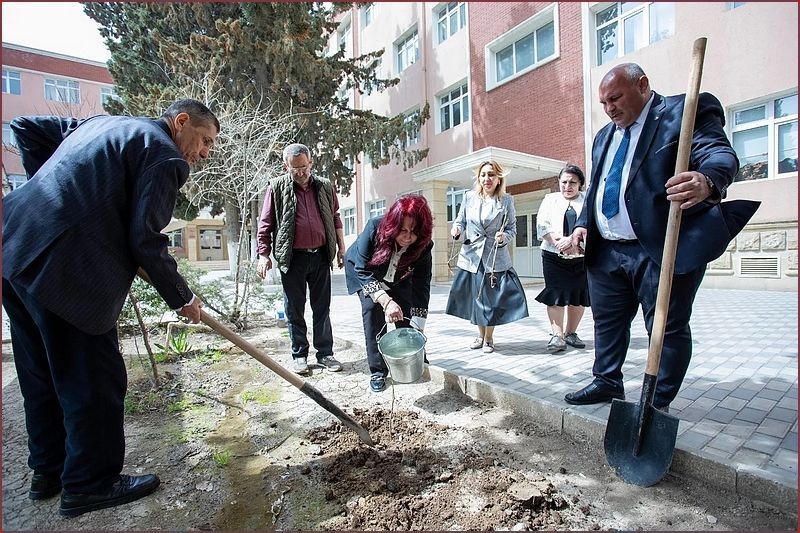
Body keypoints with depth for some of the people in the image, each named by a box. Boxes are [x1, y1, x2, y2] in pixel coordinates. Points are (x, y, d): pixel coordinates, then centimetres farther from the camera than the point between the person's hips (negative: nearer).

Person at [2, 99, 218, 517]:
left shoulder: (103, 122, 21)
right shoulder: (165, 156, -7)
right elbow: (145, 239, -13)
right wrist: (181, 298, -3)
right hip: (63, 270, -10)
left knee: (41, 373, 20)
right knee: (95, 380, 4)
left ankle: (48, 470, 37)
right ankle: (90, 484, 21)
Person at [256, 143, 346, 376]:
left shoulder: (324, 186, 8)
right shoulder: (277, 188, 0)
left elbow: (335, 218, 15)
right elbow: (265, 225, 2)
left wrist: (341, 247, 11)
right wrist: (263, 254, -4)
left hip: (320, 256, 2)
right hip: (292, 258, -2)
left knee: (322, 308, 9)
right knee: (294, 310, 7)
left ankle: (325, 353, 19)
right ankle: (299, 355, 21)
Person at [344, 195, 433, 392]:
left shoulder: (424, 245, -31)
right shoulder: (375, 228, -38)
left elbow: (421, 287, -27)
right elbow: (363, 271, -36)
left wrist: (417, 329, -31)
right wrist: (386, 301, -49)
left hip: (398, 278, 2)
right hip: (363, 273, -2)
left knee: (407, 313, -8)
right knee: (372, 308, -21)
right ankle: (377, 371, -10)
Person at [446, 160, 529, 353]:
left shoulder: (507, 201, 1)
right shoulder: (469, 197, 5)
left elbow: (512, 229, 3)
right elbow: (460, 220, 11)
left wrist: (504, 237, -17)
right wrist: (457, 228, -11)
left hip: (496, 258, -1)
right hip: (471, 256, 2)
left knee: (492, 297, 2)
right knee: (475, 297, 10)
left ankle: (489, 338, 25)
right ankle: (481, 334, 33)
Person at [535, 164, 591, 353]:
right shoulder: (550, 199, 12)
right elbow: (542, 226, -1)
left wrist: (572, 239, -22)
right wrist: (559, 241, -15)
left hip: (581, 256, 1)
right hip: (554, 256, 0)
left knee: (579, 296, 5)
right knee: (555, 295, -8)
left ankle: (570, 333, 19)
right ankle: (557, 335, -6)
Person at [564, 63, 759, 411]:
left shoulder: (685, 112, -2)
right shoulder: (604, 135, 20)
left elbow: (720, 154, -17)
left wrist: (707, 181, -40)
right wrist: (583, 223, 8)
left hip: (662, 250, -6)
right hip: (606, 252, 7)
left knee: (667, 328, 4)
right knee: (607, 321, 14)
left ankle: (659, 403, 18)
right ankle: (608, 382, 30)